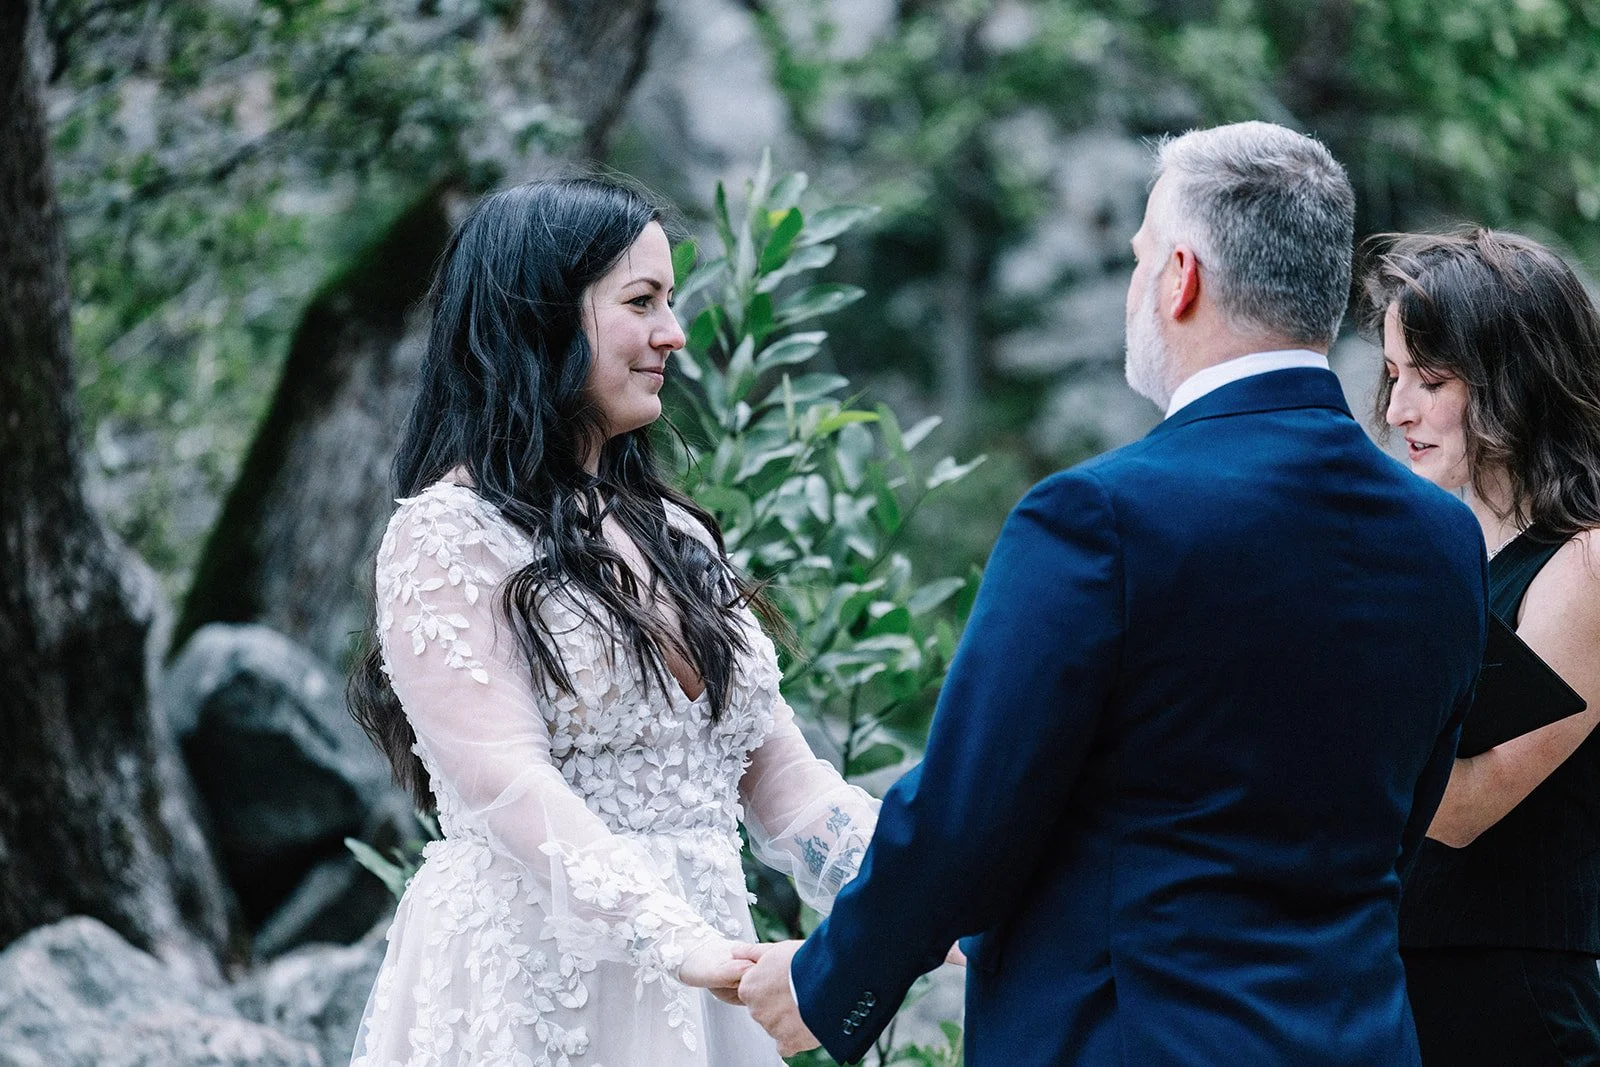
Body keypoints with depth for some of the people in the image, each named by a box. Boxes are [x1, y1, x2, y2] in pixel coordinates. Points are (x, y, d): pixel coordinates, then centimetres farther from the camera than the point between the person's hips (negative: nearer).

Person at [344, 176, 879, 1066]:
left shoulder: (676, 537, 15)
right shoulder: (449, 536, -7)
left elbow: (781, 778, 10)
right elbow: (509, 785, -18)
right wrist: (680, 944, -30)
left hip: (693, 985, 6)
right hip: (530, 987, -6)